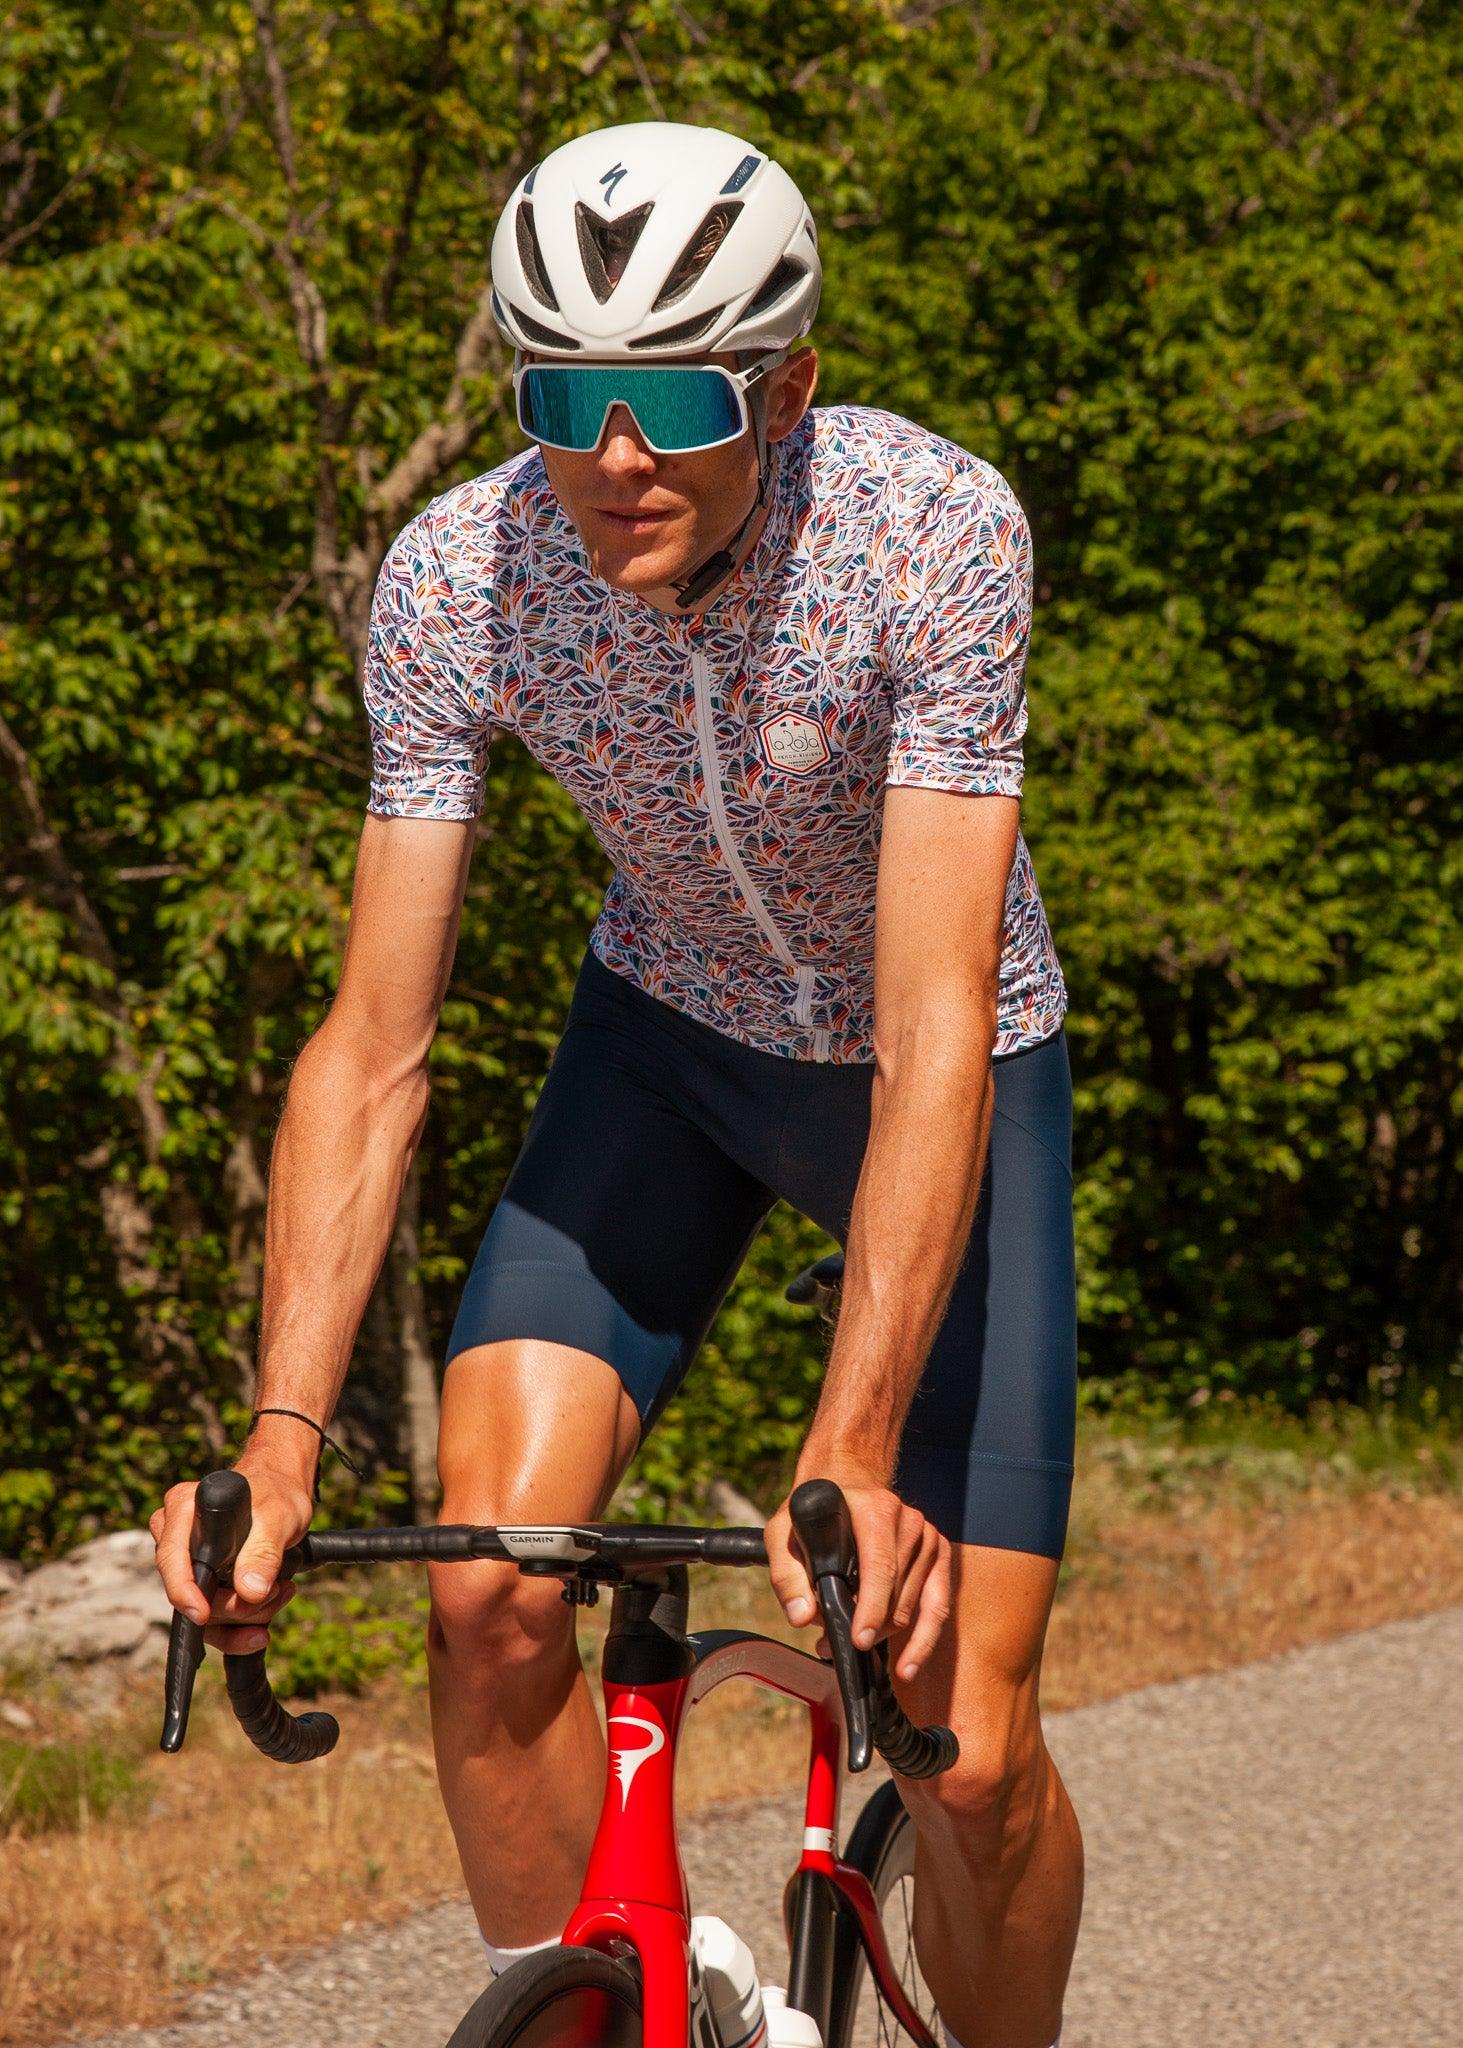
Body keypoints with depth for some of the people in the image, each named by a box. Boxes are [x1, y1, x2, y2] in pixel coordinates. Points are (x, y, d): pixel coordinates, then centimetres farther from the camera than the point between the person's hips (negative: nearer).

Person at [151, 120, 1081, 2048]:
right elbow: (373, 1049, -22)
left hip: (944, 1076, -2)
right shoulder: (460, 574, -25)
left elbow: (935, 1040, -37)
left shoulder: (937, 531, -33)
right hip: (671, 1037, 2)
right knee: (488, 1584, -20)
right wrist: (281, 1437, -35)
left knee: (970, 1750, -8)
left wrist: (850, 1457, -46)